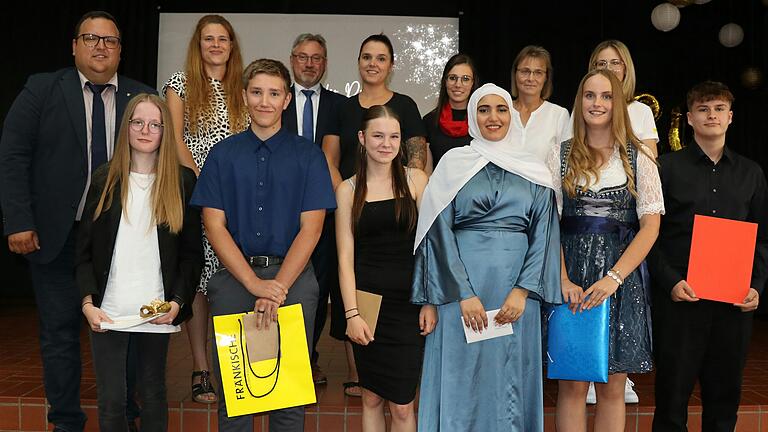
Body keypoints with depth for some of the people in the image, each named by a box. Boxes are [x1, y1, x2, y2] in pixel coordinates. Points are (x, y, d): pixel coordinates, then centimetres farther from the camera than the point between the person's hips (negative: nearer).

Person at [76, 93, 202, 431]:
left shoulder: (182, 181, 2)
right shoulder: (105, 179, 6)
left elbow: (192, 252, 3)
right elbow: (85, 250, 6)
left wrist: (177, 303, -8)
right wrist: (88, 303, -5)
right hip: (107, 313, 1)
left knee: (153, 397, 10)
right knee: (111, 402, 3)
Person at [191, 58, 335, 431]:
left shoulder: (307, 155, 5)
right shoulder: (223, 154, 8)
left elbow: (310, 227, -2)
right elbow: (215, 226, 1)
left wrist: (278, 287, -13)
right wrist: (255, 283, -10)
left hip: (292, 278, -1)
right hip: (234, 278, 1)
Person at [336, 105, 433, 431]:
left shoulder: (415, 180, 4)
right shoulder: (348, 190, 4)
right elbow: (345, 255, 1)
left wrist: (431, 301, -5)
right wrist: (351, 313, -7)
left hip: (409, 301, -1)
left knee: (402, 404, 1)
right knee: (371, 397, 9)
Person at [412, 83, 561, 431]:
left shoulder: (534, 171, 10)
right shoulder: (453, 164, 4)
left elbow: (543, 234, 4)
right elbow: (440, 231, -2)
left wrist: (523, 290, -9)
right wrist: (464, 294, -11)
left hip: (516, 289, 2)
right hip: (461, 285, -1)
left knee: (511, 379, 7)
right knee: (462, 379, 2)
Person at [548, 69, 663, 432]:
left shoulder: (638, 158, 5)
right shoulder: (560, 155, 6)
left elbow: (651, 225, -1)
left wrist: (613, 278, -13)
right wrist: (563, 281, -12)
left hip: (623, 277, 0)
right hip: (571, 276, 0)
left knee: (612, 388, 5)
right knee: (571, 386, 3)